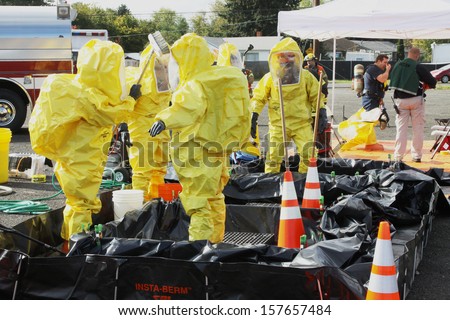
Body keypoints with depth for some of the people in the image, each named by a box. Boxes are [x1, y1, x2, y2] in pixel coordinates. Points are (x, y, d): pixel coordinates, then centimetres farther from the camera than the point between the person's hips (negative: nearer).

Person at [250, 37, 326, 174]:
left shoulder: (306, 77, 1)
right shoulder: (270, 78, 0)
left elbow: (316, 96, 10)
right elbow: (258, 98, 8)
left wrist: (322, 114, 1)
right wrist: (253, 117, 0)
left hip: (302, 123, 0)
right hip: (278, 123, 0)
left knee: (308, 152, -11)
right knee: (274, 154, -4)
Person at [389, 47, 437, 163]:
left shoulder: (398, 65, 4)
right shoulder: (418, 67, -9)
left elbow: (393, 82, 17)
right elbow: (432, 82, -7)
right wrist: (425, 85, 12)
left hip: (400, 100, 3)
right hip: (416, 100, -3)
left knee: (401, 128, 6)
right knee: (418, 128, 7)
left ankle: (398, 156, 4)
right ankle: (416, 155, 9)